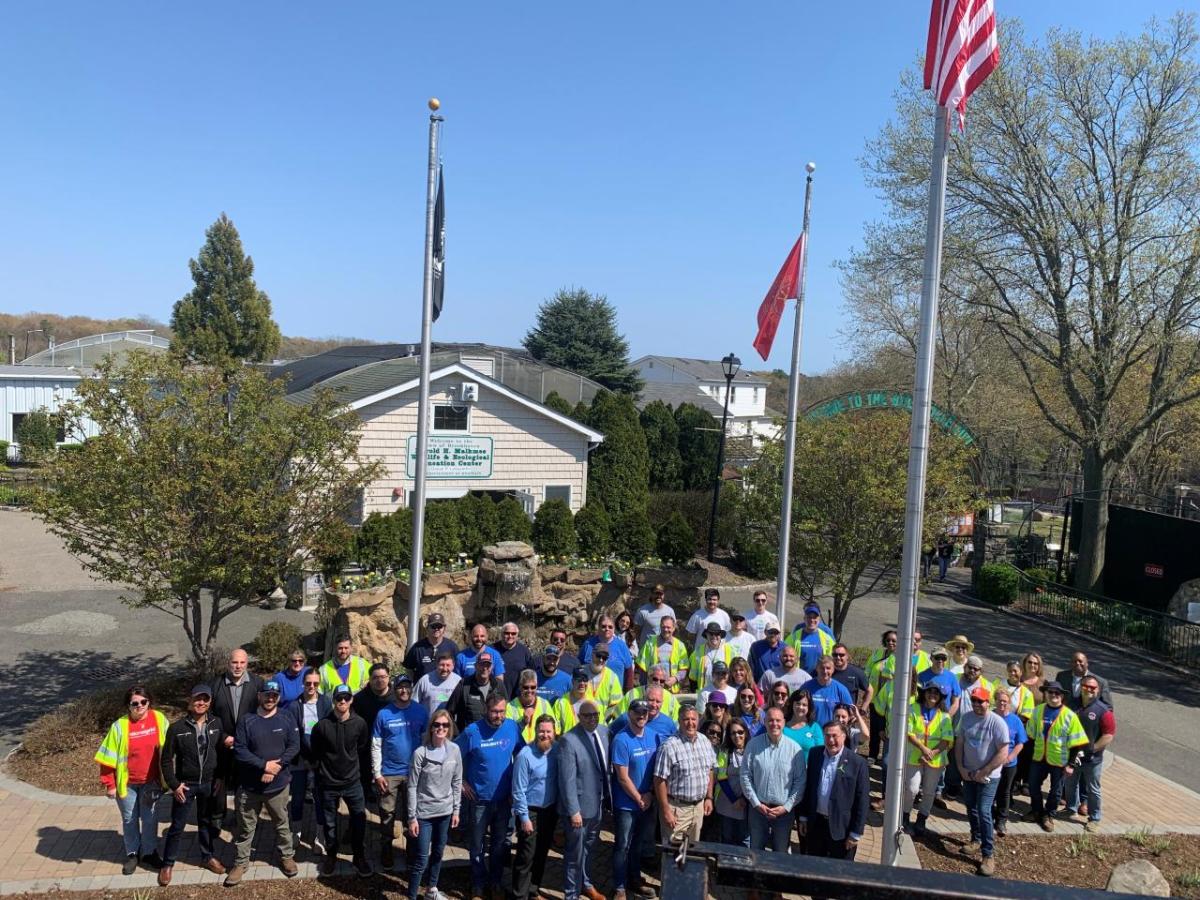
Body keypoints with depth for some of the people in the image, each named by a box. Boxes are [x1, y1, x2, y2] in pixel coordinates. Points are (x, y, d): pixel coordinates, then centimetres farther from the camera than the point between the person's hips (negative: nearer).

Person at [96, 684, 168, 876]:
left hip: (151, 781, 1)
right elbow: (109, 757, -9)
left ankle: (149, 852, 34)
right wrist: (109, 784, -7)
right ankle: (132, 854, 36)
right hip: (127, 783, -1)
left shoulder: (159, 719, -10)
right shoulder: (120, 726, -16)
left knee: (149, 818, 14)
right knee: (129, 819, 16)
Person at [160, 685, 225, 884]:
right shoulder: (177, 728, -13)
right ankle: (167, 864, 25)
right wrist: (173, 784, -10)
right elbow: (167, 759, -7)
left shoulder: (216, 725, -5)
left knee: (208, 822, 17)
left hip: (209, 784, 3)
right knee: (177, 826, 7)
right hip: (185, 784, -3)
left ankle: (208, 857, 35)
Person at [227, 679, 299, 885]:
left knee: (282, 824, 15)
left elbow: (294, 746, -6)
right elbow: (239, 750, -12)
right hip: (249, 785, -1)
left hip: (278, 784, 1)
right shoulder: (246, 721, -6)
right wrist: (264, 765, -17)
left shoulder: (286, 720, -1)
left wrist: (277, 765, -18)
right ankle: (240, 863, 27)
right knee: (245, 827, 11)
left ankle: (287, 856, 32)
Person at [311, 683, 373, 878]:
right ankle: (331, 856, 36)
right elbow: (315, 753, 0)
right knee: (330, 823, 15)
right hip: (329, 783, 0)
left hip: (353, 782, 1)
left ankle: (359, 857, 23)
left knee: (359, 821, 4)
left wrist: (363, 774, 8)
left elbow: (364, 751, 3)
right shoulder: (322, 725, -13)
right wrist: (320, 772, 4)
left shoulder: (359, 723, -8)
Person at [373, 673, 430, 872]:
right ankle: (386, 851, 27)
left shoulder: (421, 712, -4)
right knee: (387, 814, 9)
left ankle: (412, 854, 27)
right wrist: (377, 773, -6)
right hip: (389, 773, -1)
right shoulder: (384, 714, -7)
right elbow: (376, 746, -3)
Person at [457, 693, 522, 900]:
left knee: (500, 844, 15)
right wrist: (462, 782, -5)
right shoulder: (472, 731, -16)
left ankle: (495, 883, 34)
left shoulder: (512, 727, -9)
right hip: (480, 798, -2)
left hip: (504, 798, 2)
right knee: (478, 845, 10)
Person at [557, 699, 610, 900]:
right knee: (575, 852, 8)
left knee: (589, 848, 25)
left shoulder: (603, 731, 0)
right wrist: (573, 811, -22)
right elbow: (567, 779, -21)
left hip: (598, 803, 7)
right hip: (579, 806, -7)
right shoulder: (569, 740, -21)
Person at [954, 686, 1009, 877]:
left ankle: (988, 854, -4)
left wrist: (983, 773, -16)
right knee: (971, 808, 17)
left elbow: (1003, 753, -18)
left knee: (984, 812, -11)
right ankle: (976, 839, 38)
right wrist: (961, 768, -3)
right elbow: (959, 743, 6)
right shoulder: (966, 718, -2)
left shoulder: (997, 722, -18)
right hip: (968, 773, 6)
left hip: (988, 776, -5)